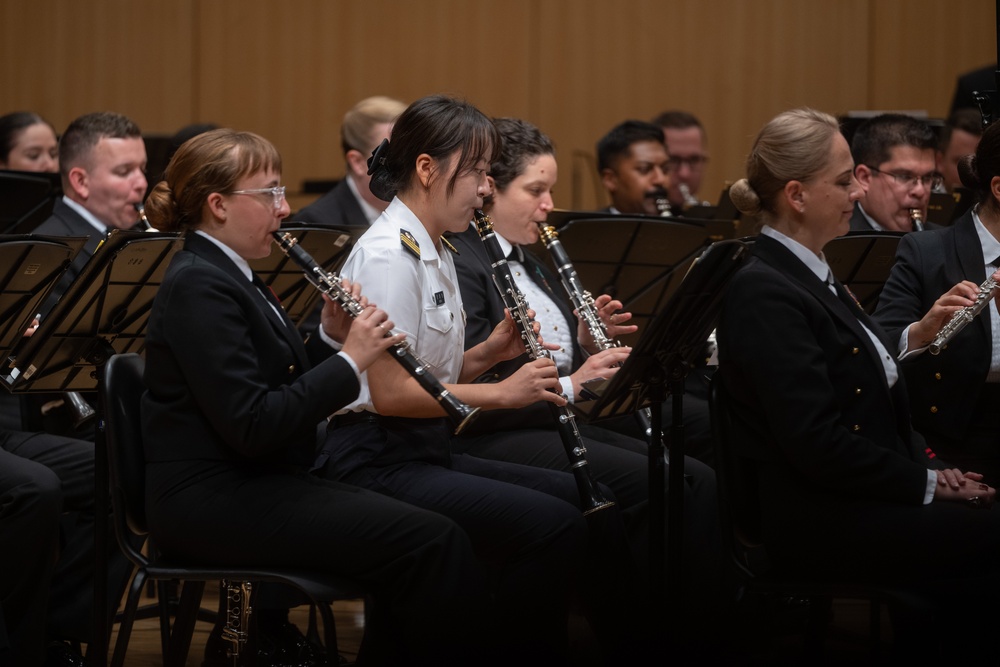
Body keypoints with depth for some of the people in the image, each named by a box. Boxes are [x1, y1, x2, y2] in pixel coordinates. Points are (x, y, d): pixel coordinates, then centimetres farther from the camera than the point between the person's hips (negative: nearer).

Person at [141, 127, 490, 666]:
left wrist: (330, 339, 0)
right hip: (211, 498, -10)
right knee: (430, 543, -19)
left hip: (255, 483, 10)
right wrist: (349, 360, -17)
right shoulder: (198, 286, -15)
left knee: (431, 536, -4)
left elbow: (283, 389, 16)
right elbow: (252, 426, -23)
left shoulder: (227, 276, 15)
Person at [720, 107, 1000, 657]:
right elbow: (817, 443, -19)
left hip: (863, 502, 9)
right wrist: (925, 483, -12)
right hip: (816, 523, -9)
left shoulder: (815, 277, 16)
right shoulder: (764, 293, -14)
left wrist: (931, 467, 4)